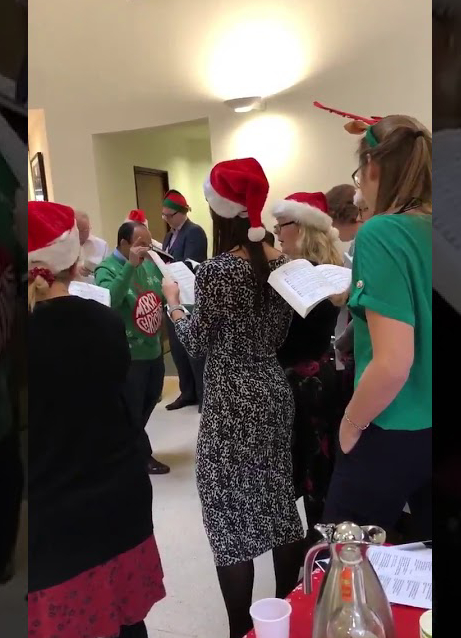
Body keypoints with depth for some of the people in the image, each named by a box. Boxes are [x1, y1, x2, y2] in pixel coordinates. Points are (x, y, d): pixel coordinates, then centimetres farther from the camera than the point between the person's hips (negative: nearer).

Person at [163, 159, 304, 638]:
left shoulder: (215, 272, -18)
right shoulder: (281, 262, 1)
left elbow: (197, 344, -8)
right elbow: (280, 334, 9)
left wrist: (173, 302, 5)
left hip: (232, 405, -7)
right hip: (273, 393, 7)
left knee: (232, 518, 8)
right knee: (278, 502, 19)